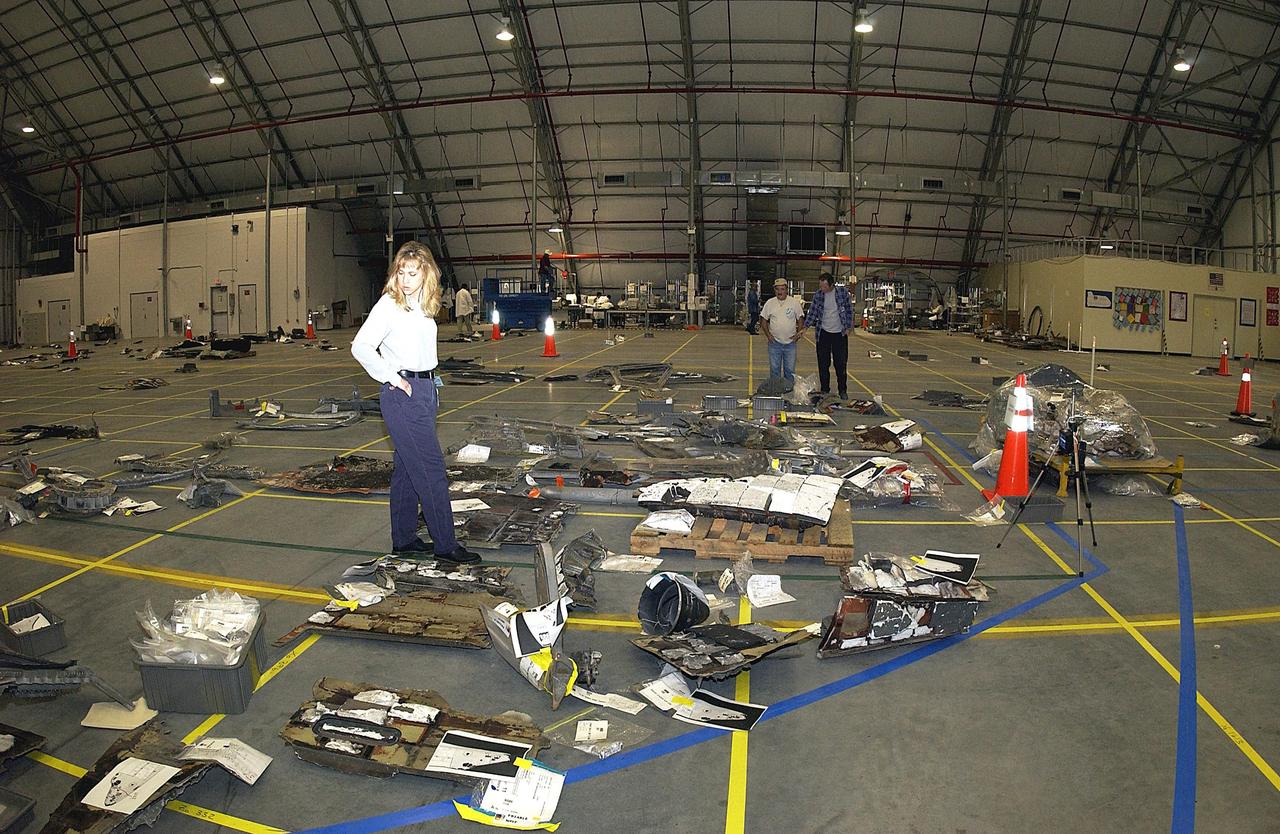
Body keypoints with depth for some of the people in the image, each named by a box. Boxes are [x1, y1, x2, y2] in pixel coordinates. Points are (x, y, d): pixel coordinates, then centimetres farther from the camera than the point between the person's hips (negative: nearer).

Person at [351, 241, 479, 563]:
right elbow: (361, 347, -18)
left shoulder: (423, 305, 11)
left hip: (424, 391, 8)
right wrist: (391, 378, -14)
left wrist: (432, 385, 12)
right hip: (402, 393, -8)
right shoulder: (389, 304, -12)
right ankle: (445, 544, 0)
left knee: (407, 467, 14)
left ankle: (403, 539, 23)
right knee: (431, 469, -6)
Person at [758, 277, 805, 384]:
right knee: (774, 369, 6)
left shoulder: (794, 302, 0)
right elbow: (763, 319, 8)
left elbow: (800, 319, 7)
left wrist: (798, 333, -5)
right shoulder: (770, 303, 2)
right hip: (774, 343, 1)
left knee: (790, 370, 5)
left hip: (790, 342, 0)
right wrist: (767, 334, -3)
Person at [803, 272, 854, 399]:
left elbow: (849, 310, 1)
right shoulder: (818, 295, -4)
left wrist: (848, 327, -2)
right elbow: (812, 312, 2)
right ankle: (824, 390, 16)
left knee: (841, 364, 4)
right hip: (823, 333, 1)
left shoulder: (843, 291, -8)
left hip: (840, 333, -1)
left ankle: (843, 391, 16)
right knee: (823, 364, 5)